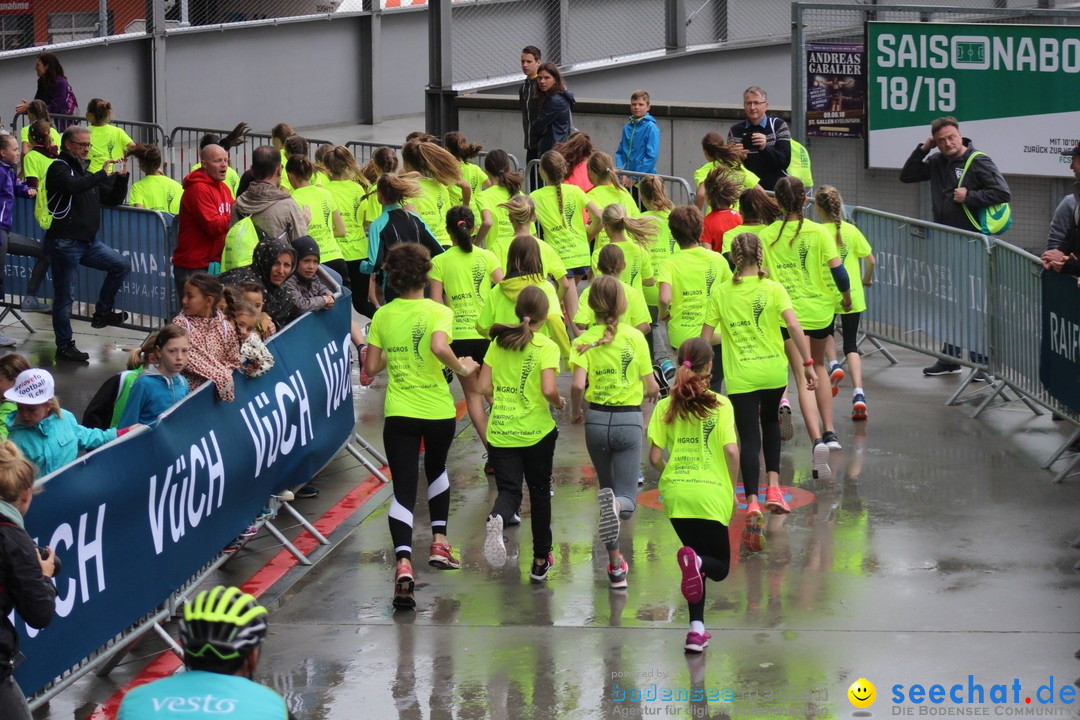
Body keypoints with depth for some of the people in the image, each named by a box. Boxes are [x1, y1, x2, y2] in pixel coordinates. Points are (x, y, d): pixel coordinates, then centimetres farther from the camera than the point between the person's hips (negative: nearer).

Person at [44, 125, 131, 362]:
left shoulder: (85, 172, 17)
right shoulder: (59, 168, -7)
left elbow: (114, 199, 18)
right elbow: (73, 186, -30)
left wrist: (121, 177, 2)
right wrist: (103, 174, -24)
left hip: (88, 242, 7)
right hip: (64, 242, -7)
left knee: (122, 266, 0)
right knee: (64, 296, -2)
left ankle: (102, 313, 12)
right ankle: (64, 347, 6)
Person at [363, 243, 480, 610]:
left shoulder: (383, 316, 0)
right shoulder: (439, 312, -9)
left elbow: (371, 367, 3)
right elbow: (439, 347, -29)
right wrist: (462, 368, -11)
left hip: (399, 414, 1)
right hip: (437, 411, -1)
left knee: (404, 490, -3)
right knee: (436, 470, 29)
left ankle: (403, 562, -22)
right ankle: (439, 543, 32)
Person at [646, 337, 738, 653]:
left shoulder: (666, 407, 3)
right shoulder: (720, 405, -5)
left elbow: (655, 457, 0)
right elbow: (732, 451, -12)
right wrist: (733, 487, 2)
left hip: (675, 493, 3)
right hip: (711, 493, -3)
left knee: (697, 566, 19)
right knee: (720, 566, 10)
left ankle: (696, 628, 5)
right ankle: (696, 562, -26)